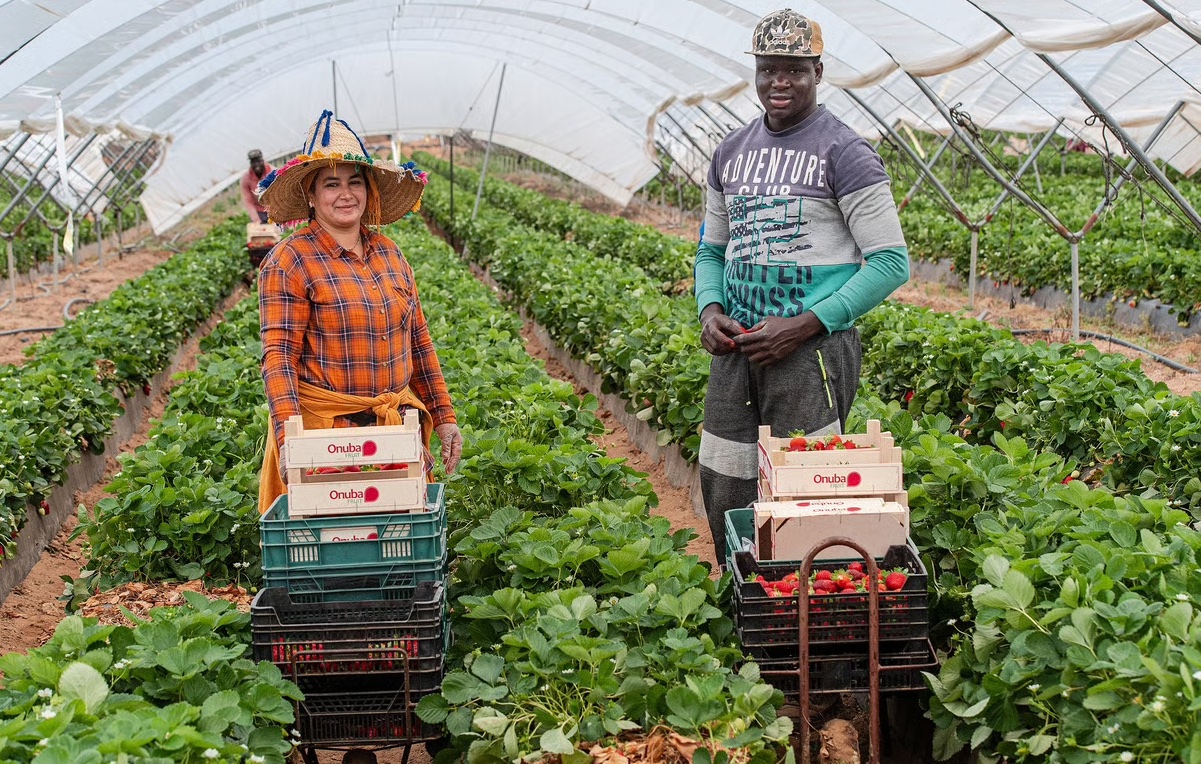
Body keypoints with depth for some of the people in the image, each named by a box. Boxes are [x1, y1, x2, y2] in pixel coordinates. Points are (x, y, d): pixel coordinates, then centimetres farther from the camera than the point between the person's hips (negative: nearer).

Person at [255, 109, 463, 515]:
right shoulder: (289, 261, -7)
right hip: (325, 427, -5)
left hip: (397, 425, 5)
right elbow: (279, 356, -13)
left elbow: (418, 341, 16)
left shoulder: (389, 252, 11)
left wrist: (444, 417, 13)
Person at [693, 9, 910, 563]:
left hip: (811, 349, -6)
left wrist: (804, 326, -16)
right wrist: (710, 309, 0)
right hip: (736, 348, 6)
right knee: (723, 499, 9)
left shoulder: (844, 153, -6)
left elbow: (891, 262, -10)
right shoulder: (732, 151, 13)